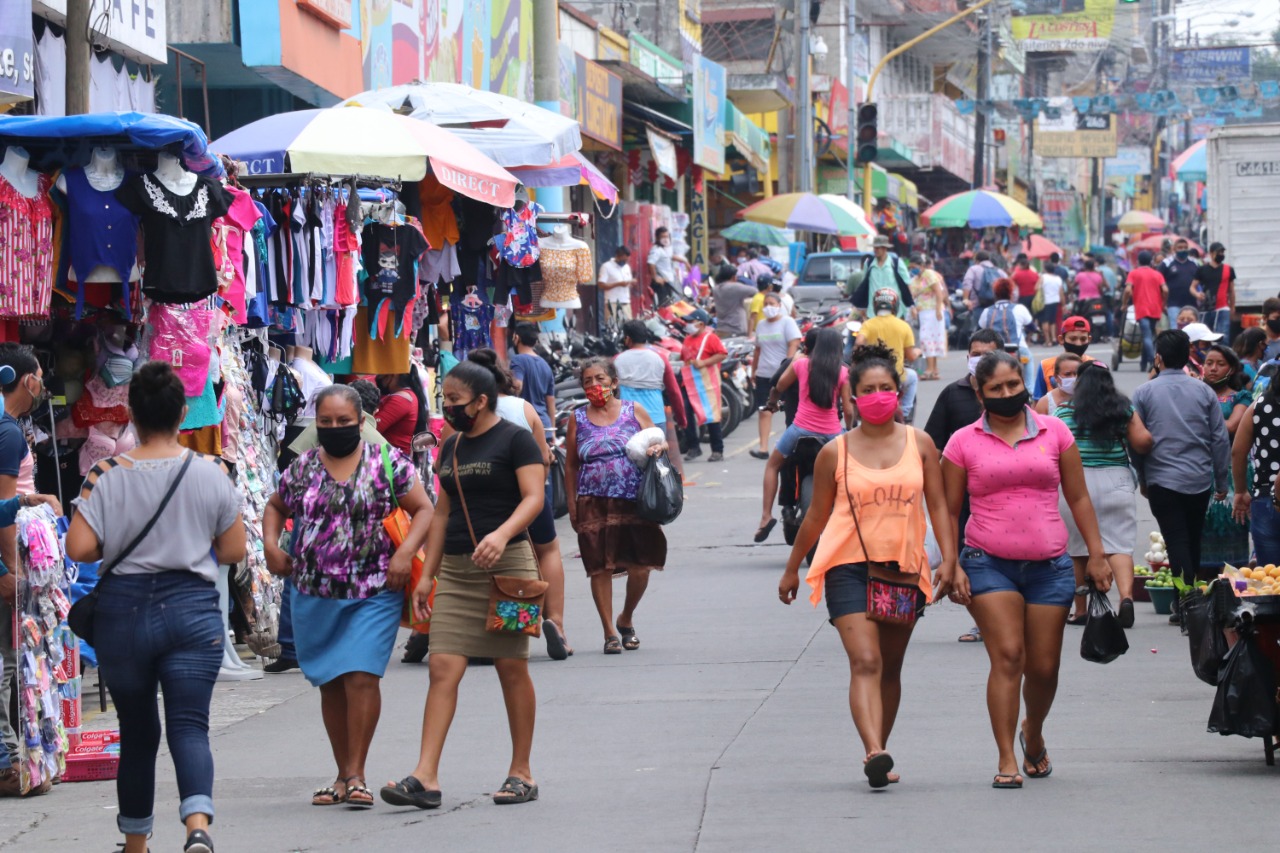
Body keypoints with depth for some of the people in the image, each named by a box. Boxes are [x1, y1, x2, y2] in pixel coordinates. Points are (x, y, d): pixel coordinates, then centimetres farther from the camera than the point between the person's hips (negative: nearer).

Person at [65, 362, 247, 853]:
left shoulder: (109, 475, -5)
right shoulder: (210, 474, -2)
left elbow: (79, 549, -11)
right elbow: (234, 550, 3)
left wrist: (118, 547, 9)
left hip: (122, 611, 1)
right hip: (191, 610, -1)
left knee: (136, 731, 15)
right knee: (189, 725, -6)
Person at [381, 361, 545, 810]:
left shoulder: (515, 439, -3)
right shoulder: (451, 448, 17)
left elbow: (533, 498, -13)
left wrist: (502, 534, -31)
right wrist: (427, 574, 16)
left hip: (507, 564, -6)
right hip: (456, 570, 6)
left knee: (512, 668, 0)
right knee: (442, 667, -6)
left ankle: (521, 773, 11)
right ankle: (426, 778, -13)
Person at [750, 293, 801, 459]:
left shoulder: (787, 322, -3)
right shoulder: (761, 325, 14)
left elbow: (794, 344, -11)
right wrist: (753, 370, 17)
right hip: (764, 375, 5)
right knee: (764, 411, -6)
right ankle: (763, 448, -11)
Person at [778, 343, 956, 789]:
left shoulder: (919, 444, 5)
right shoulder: (835, 453, 1)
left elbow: (938, 505, 6)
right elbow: (817, 515, 11)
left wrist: (949, 560, -4)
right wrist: (792, 569, 16)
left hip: (903, 567, 3)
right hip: (849, 565, -3)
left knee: (890, 667, 11)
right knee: (864, 662, -17)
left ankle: (879, 755, 23)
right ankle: (874, 753, -30)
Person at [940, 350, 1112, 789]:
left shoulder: (1054, 432, 7)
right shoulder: (963, 443, 4)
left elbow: (1078, 497, 11)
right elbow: (949, 511, 7)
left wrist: (1096, 554, 6)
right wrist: (950, 565, -3)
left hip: (1049, 565, 2)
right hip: (990, 564, -2)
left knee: (1043, 667, 5)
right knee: (1007, 657, -14)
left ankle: (1033, 736, 35)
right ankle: (1007, 761, -11)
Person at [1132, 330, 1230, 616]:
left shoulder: (1144, 392, -4)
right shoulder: (1204, 391, 2)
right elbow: (1220, 439, 4)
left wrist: (1142, 479, 13)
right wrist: (1222, 482, 12)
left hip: (1163, 481, -3)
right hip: (1200, 480, 3)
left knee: (1177, 542, -3)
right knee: (1193, 542, 15)